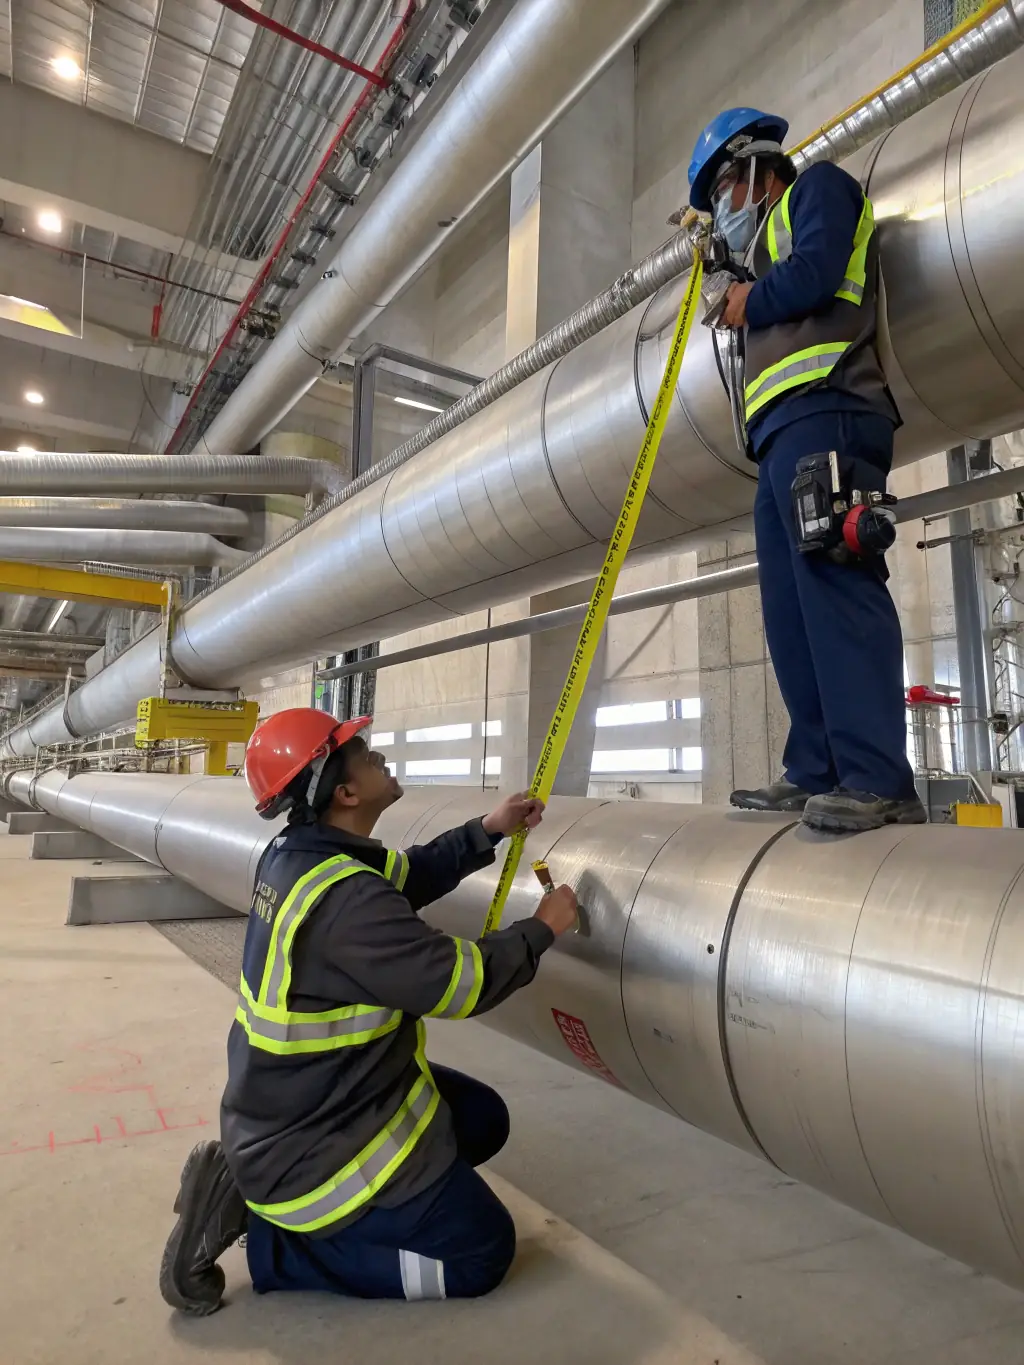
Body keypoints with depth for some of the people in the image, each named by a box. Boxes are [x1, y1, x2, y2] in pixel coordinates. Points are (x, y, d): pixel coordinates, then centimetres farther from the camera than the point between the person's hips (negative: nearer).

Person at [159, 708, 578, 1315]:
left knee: (483, 1118, 20)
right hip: (309, 1146, -9)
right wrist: (541, 929, -11)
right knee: (483, 1251, 6)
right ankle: (269, 1240, 4)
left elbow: (406, 877, 8)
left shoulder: (292, 852, -5)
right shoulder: (346, 899, -34)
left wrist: (489, 831, 1)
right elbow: (456, 983, -27)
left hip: (298, 1104, 9)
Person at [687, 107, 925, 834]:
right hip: (787, 432, 9)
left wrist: (749, 303, 10)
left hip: (822, 414, -9)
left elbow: (814, 277, -5)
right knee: (791, 608, -2)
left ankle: (880, 782, -26)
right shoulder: (775, 235, 39)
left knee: (836, 584, -22)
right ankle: (818, 772, -4)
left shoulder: (818, 186, 15)